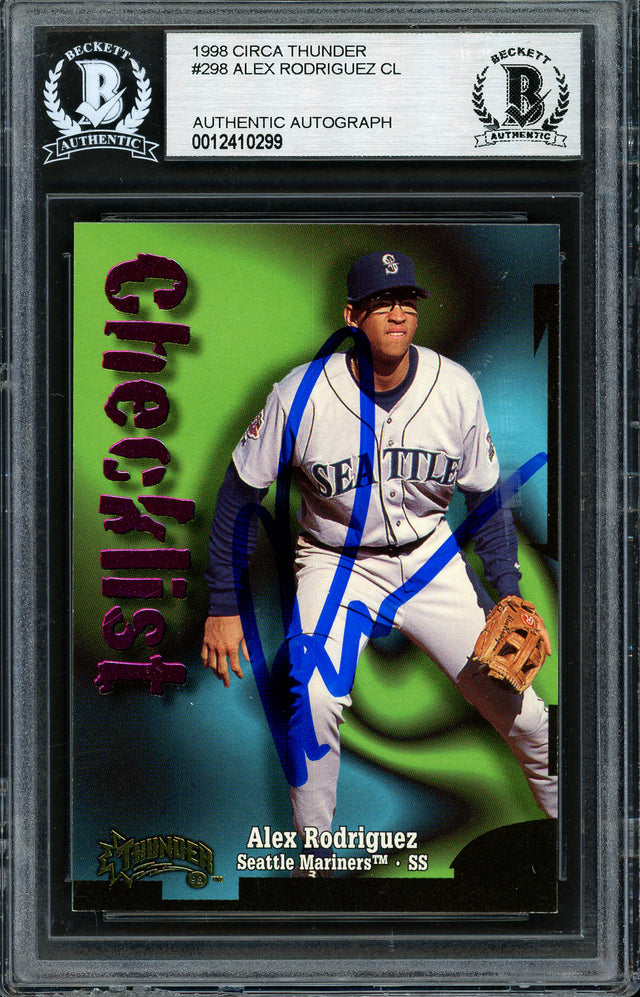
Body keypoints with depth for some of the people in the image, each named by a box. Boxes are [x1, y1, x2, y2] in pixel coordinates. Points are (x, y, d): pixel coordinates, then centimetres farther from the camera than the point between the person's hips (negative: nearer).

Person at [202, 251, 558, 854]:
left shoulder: (456, 389, -12)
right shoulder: (302, 394, -18)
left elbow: (486, 494, 1)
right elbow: (240, 493, -8)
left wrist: (508, 593, -6)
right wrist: (223, 607, -9)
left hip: (429, 557, 2)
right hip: (335, 563, -2)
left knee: (516, 707, -2)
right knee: (316, 702, -25)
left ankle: (565, 814, 27)